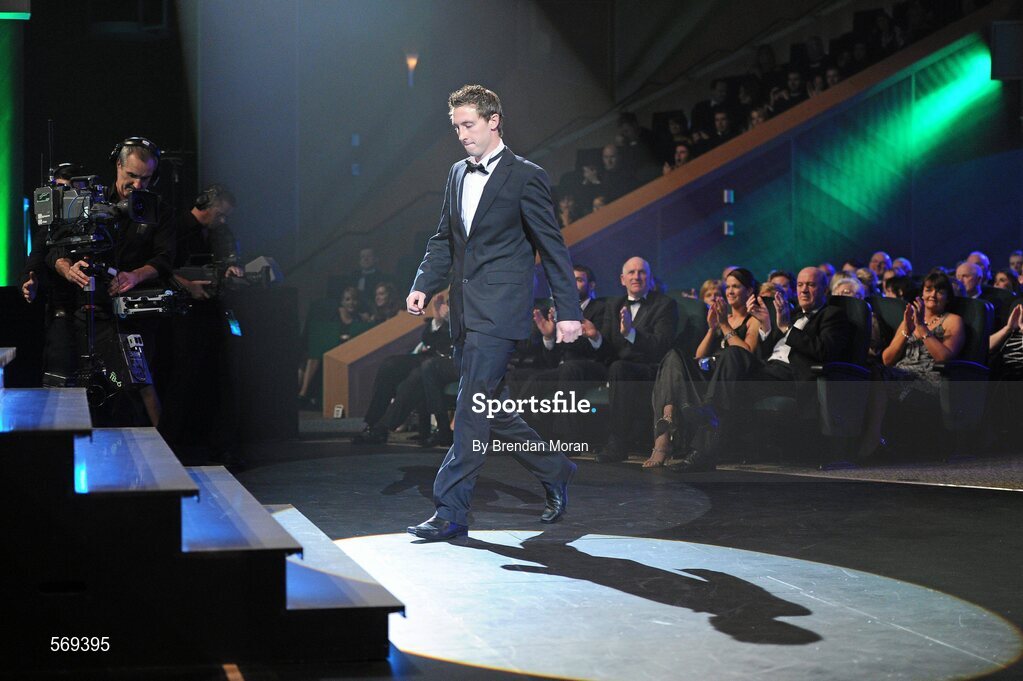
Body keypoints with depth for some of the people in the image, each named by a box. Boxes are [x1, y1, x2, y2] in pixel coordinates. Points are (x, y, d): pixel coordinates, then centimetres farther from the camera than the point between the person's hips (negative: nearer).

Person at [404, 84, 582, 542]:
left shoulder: (526, 177, -6)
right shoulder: (457, 175, 16)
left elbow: (552, 247, -5)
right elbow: (443, 240, 19)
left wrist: (567, 310, -7)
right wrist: (423, 285, 3)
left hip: (498, 311, -8)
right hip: (465, 313, 8)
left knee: (473, 409, -11)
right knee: (492, 408, 13)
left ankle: (450, 512, -9)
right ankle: (555, 473, 30)